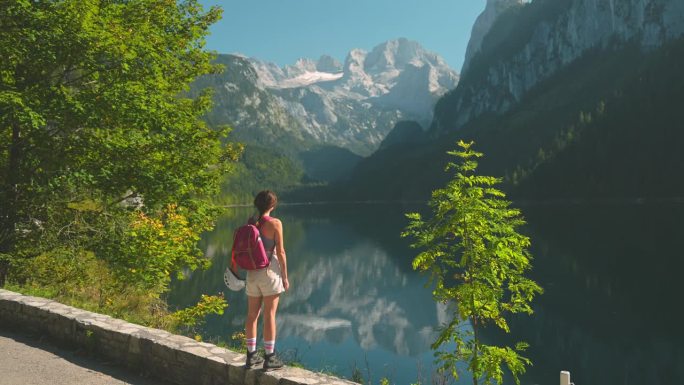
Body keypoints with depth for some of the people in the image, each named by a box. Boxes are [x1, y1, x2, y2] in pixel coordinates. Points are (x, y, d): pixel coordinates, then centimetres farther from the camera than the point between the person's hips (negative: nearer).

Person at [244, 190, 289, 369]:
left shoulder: (250, 222, 4)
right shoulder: (275, 223, -11)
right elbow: (280, 251, -12)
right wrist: (285, 277, -5)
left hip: (252, 272, 5)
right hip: (270, 272, -5)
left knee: (252, 315, 12)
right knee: (269, 316, 2)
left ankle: (251, 356, 21)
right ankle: (269, 358, 8)